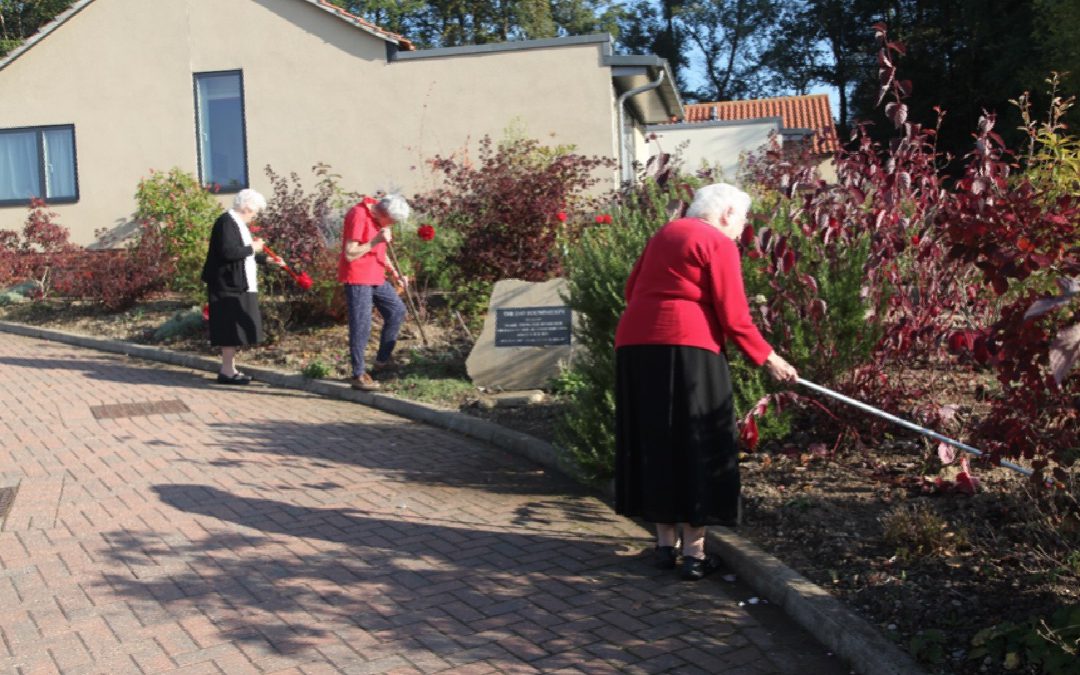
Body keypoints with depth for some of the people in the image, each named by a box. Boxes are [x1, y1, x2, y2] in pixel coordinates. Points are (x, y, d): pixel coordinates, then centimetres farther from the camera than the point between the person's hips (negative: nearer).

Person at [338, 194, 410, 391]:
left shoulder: (379, 217, 9)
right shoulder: (358, 216, -19)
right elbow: (350, 254, -21)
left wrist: (395, 273, 9)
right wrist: (376, 240, -27)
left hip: (376, 277, 9)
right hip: (357, 278, -9)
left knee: (397, 310, 12)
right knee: (361, 327, -7)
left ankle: (382, 360, 22)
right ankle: (358, 375, 2)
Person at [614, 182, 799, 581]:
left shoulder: (665, 234, 22)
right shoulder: (719, 243, 0)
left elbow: (632, 288, 22)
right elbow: (733, 316, -6)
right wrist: (767, 358, 2)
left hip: (634, 343, 7)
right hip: (685, 347, -7)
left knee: (655, 444, 13)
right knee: (697, 448, 1)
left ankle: (665, 544, 19)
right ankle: (694, 554, 3)